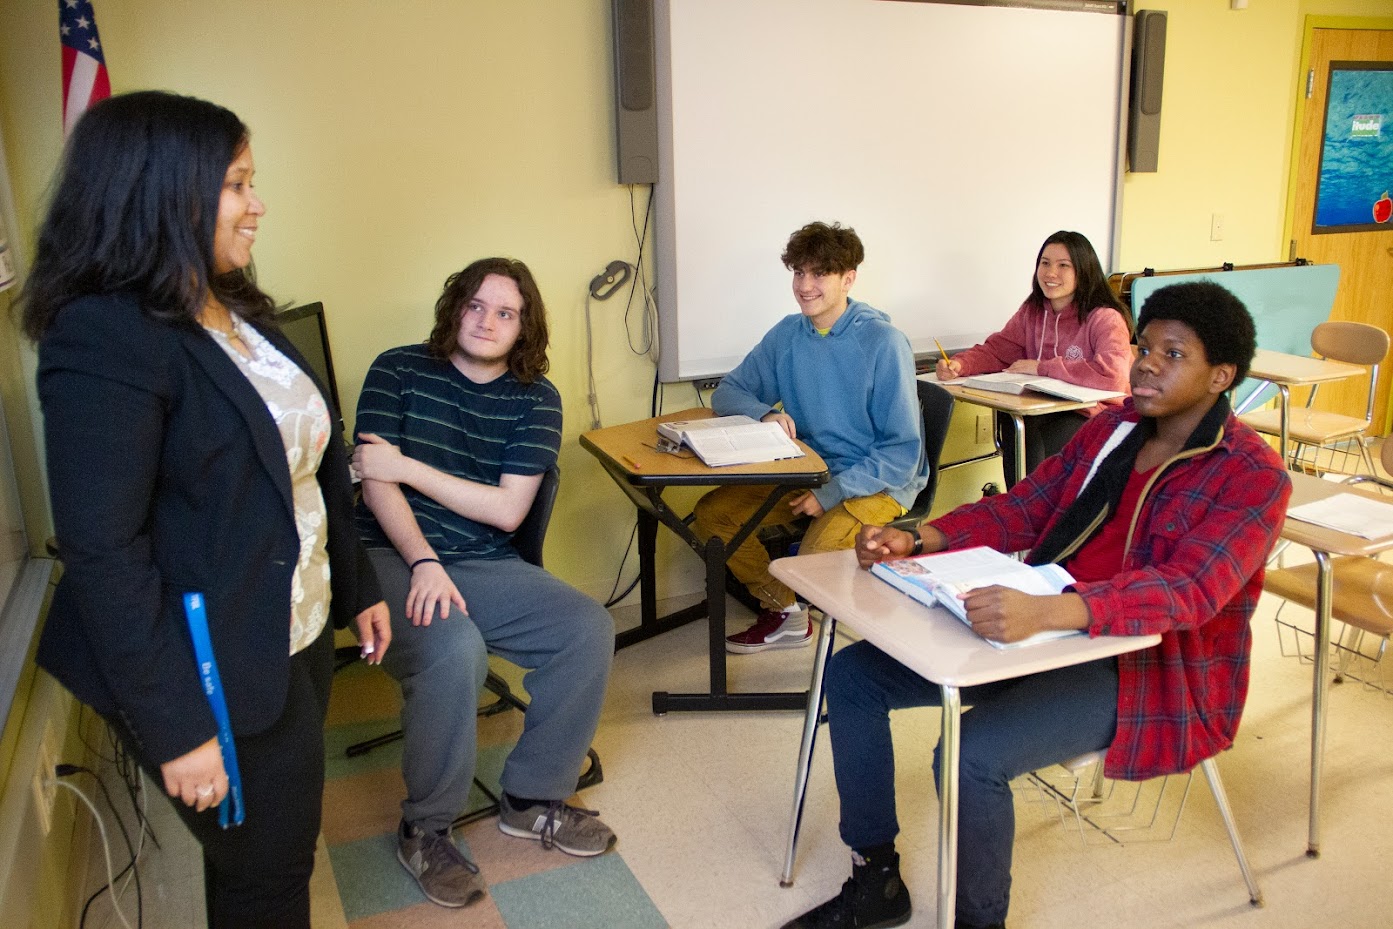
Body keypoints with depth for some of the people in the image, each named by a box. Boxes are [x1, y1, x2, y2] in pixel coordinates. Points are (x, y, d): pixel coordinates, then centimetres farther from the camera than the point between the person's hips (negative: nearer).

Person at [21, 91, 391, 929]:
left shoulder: (238, 312, 8)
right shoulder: (102, 338, -20)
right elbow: (102, 552, -22)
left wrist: (358, 585, 13)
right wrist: (173, 727, -21)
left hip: (299, 639, 8)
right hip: (218, 680, -8)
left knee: (282, 846, 23)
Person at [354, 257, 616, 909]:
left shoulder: (535, 399, 5)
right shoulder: (398, 371, 0)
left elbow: (507, 510, -5)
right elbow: (374, 481, -9)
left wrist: (409, 466, -10)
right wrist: (425, 565, -22)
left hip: (484, 566, 4)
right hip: (394, 557, -3)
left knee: (590, 630, -17)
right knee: (454, 650, -34)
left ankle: (531, 799, 3)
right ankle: (424, 831, -10)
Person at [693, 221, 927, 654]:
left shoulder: (883, 342, -16)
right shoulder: (787, 335, 0)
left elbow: (903, 451, -16)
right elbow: (728, 391, 7)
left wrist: (831, 494, -23)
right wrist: (766, 413, -16)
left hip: (879, 482, -6)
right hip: (807, 471, 6)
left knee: (815, 559, -32)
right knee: (711, 513, -7)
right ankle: (783, 612, 11)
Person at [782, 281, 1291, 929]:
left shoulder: (1252, 478, -13)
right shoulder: (1112, 427, 8)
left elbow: (1186, 589, -29)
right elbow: (1021, 509, 7)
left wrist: (1045, 612, -46)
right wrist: (917, 540, -11)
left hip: (1150, 669, -7)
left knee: (971, 755, -32)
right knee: (852, 674, -2)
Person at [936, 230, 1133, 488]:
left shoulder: (1105, 319, -14)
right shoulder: (1031, 312, 8)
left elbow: (1112, 374, -29)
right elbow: (996, 350, 7)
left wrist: (1041, 367, -21)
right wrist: (959, 364, -16)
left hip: (1097, 415, -5)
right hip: (1047, 408, 6)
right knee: (1010, 420, -26)